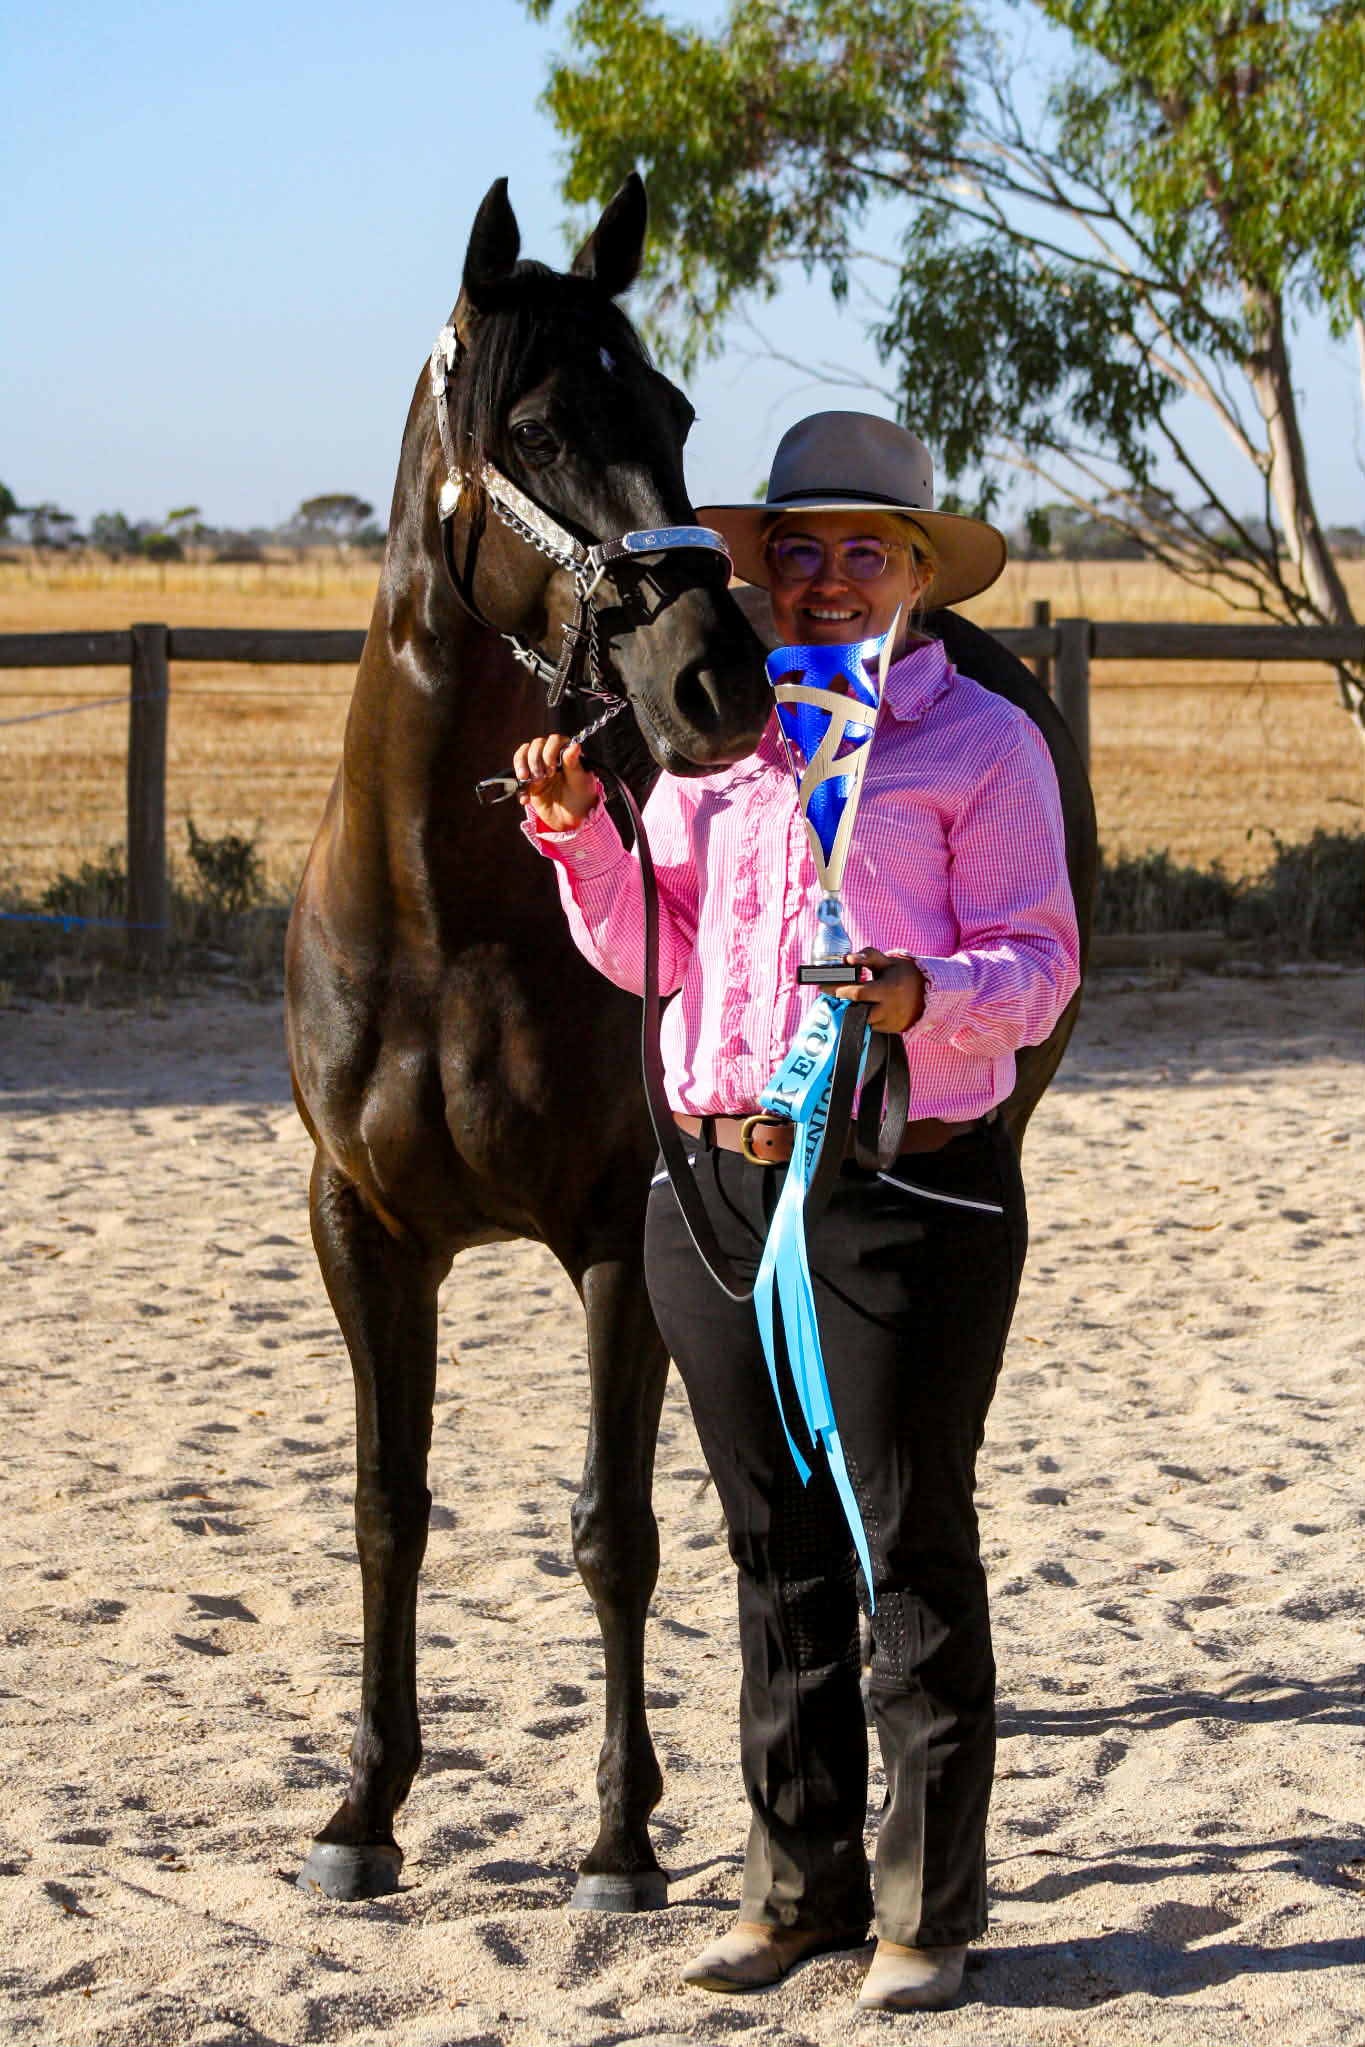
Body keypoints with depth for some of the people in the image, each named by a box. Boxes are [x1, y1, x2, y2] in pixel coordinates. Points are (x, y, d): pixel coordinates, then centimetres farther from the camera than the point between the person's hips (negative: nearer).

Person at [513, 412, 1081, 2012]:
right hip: (720, 1190, 5)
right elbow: (643, 951, 12)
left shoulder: (979, 739, -2)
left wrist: (923, 996, -25)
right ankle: (800, 1881, 21)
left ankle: (927, 1908, 8)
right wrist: (581, 828, -5)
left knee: (911, 1545, 0)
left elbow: (1038, 962, -6)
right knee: (776, 1548, 11)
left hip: (910, 1191, -5)